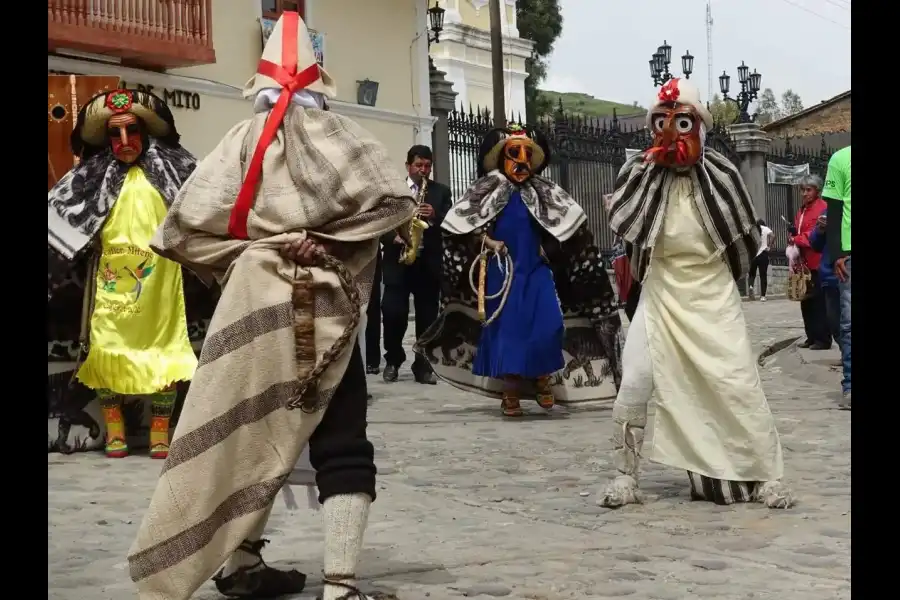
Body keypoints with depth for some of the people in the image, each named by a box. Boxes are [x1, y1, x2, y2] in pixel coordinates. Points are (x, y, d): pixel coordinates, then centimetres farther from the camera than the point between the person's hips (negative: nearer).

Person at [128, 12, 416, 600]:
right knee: (342, 447, 4)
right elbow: (395, 200, -13)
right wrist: (327, 239, -6)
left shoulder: (242, 139, 2)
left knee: (247, 435, 17)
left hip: (254, 302, 2)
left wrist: (239, 258, 8)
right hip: (325, 309, -2)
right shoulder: (339, 134, -1)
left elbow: (182, 230, -4)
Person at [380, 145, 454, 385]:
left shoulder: (441, 192, 10)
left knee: (427, 318, 3)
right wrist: (393, 237, -15)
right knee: (393, 313, -9)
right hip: (398, 261, -1)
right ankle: (393, 359, 12)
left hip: (429, 263, 1)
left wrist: (435, 217, -16)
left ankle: (423, 365, 12)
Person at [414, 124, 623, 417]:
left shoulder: (542, 191, 8)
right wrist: (487, 241, -10)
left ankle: (542, 377, 10)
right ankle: (509, 391, 6)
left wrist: (550, 246, 0)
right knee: (506, 326, -1)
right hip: (502, 269, -2)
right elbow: (464, 220, 1)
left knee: (548, 324, -12)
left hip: (537, 269, 2)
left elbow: (570, 219, 9)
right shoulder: (489, 188, 2)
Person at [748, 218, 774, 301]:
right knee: (763, 275, 4)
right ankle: (762, 296, -1)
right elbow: (772, 236, -12)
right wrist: (769, 246, -4)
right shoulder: (766, 229, 7)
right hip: (763, 254, -1)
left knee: (752, 273, 16)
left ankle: (750, 285, -13)